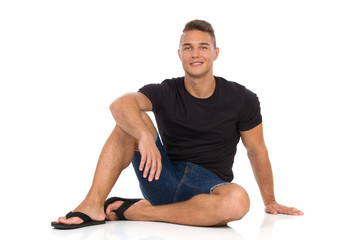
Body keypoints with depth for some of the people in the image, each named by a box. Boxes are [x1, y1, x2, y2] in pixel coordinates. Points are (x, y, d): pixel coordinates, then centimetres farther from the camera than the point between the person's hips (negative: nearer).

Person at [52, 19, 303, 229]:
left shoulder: (242, 99, -1)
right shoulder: (165, 93, -3)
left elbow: (257, 151, 8)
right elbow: (120, 104, -24)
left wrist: (270, 202, 12)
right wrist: (145, 136, -44)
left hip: (209, 186, -1)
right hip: (165, 180, 1)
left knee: (238, 200, -37)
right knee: (132, 120, -17)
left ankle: (134, 212, -25)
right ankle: (93, 205, -27)